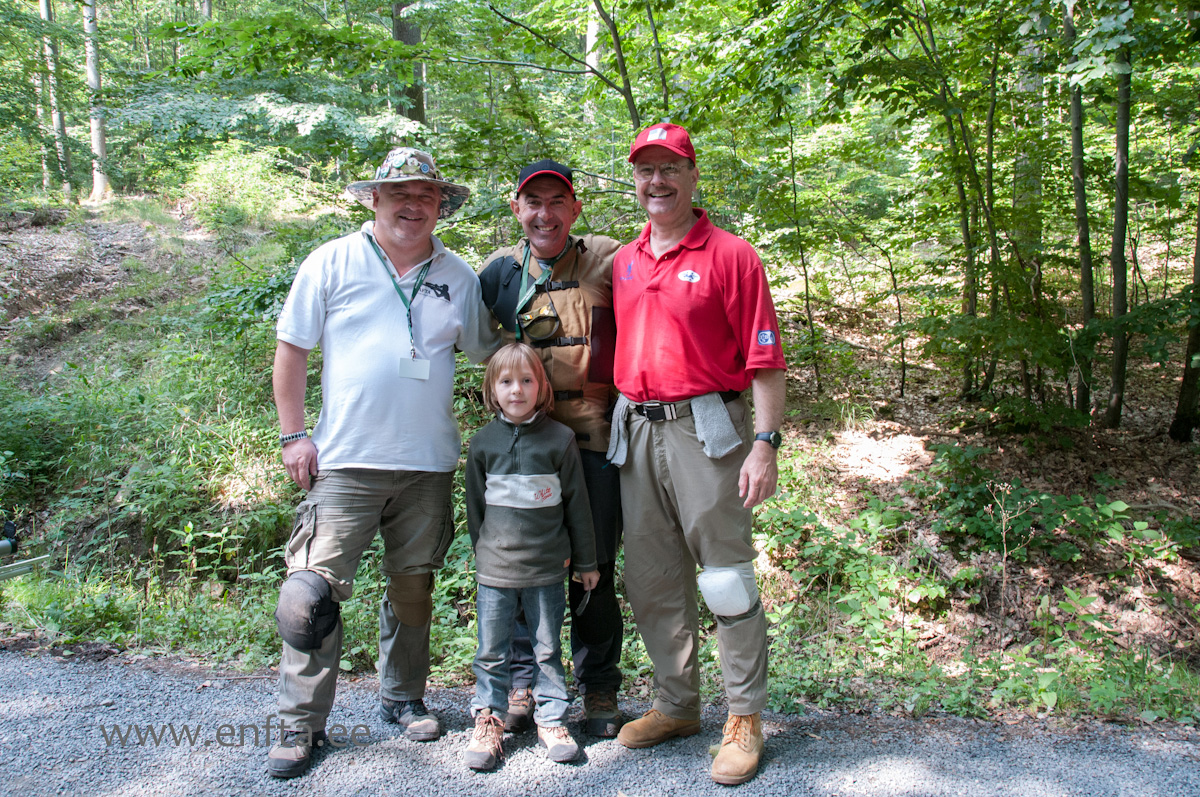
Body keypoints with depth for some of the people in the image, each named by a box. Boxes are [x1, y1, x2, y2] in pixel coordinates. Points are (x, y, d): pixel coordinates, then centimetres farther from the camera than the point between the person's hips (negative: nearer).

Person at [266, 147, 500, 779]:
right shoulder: (332, 262, 2)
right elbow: (291, 350, 4)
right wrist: (293, 435, -1)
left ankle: (403, 698, 32)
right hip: (344, 463, -2)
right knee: (313, 589, -5)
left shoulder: (458, 276, 8)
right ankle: (301, 724, 12)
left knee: (413, 588, 13)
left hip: (428, 465, 3)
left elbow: (489, 354, 18)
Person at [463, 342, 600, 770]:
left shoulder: (560, 439, -3)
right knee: (492, 651, 9)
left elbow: (577, 503, 2)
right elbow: (474, 505, 10)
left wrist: (586, 561, 6)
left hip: (548, 569, -1)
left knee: (548, 649, 10)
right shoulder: (483, 442, 2)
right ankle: (487, 720, 23)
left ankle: (551, 720, 23)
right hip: (495, 569, 1)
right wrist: (484, 550, 9)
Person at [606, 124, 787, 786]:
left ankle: (745, 717, 15)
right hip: (637, 432, 6)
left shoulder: (731, 256, -3)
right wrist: (618, 425, 14)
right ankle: (676, 705, 28)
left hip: (705, 429, -6)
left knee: (725, 576, 0)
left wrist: (765, 444, -13)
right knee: (651, 580, 12)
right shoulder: (622, 262, 14)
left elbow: (765, 361, -7)